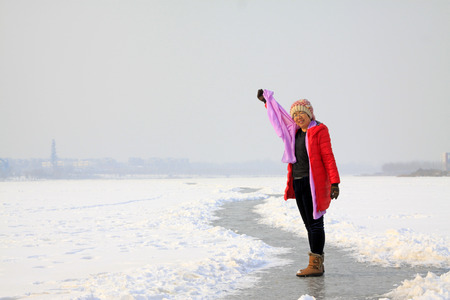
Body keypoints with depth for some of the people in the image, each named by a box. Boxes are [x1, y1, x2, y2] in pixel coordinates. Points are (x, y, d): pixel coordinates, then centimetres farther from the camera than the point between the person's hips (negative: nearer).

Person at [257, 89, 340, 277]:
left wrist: (334, 183, -16)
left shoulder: (319, 131, -5)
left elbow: (328, 157, -11)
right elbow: (280, 115, 30)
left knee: (315, 223, -7)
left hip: (313, 183, -7)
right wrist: (267, 101, 39)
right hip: (297, 183, 7)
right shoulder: (295, 131, 14)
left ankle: (315, 265, -6)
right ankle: (317, 265, 13)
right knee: (309, 225, 8)